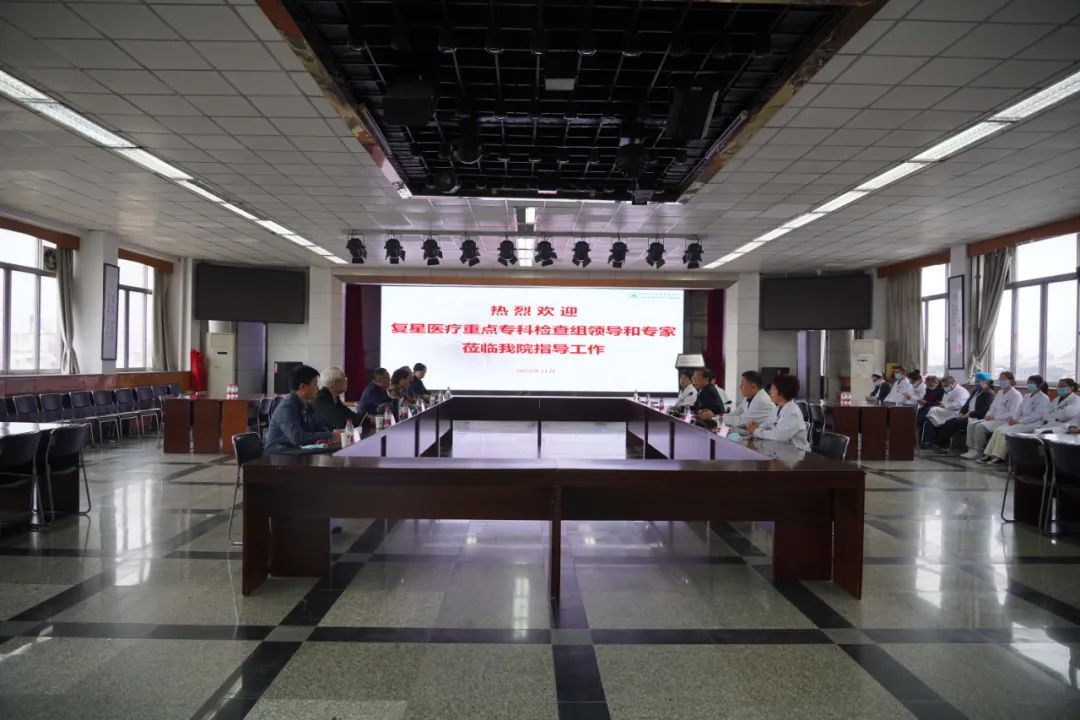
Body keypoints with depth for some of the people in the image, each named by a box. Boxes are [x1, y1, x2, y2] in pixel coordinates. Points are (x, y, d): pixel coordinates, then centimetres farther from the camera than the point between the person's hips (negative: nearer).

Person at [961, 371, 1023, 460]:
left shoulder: (1016, 395, -7)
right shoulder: (1000, 392, 20)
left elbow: (1012, 413, -17)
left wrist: (995, 417, -18)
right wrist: (988, 415, -1)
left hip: (1005, 421, -9)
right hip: (994, 419, 9)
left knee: (980, 426, -28)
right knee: (971, 424, -11)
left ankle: (978, 452, -19)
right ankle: (971, 449, -13)